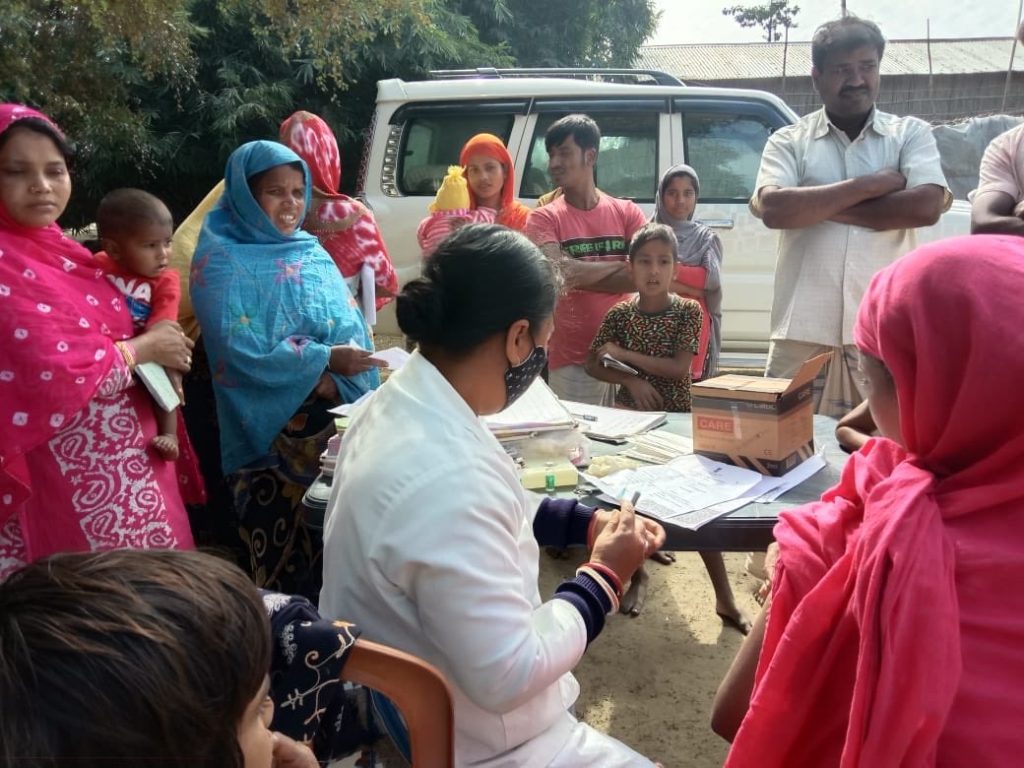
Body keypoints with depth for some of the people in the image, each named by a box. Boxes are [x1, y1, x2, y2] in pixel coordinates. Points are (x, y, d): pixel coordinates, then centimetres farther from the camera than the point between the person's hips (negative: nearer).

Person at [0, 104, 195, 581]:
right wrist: (142, 348, -9)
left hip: (129, 466, 8)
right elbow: (54, 376, -23)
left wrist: (159, 348, 1)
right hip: (66, 482, -8)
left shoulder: (62, 252, 10)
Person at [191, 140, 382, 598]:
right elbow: (238, 351, -16)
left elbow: (351, 327, 8)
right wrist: (324, 361, -19)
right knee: (286, 559, 2)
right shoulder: (222, 260, -6)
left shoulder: (309, 251, 12)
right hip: (272, 439, -5)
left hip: (333, 427, 6)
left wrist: (335, 382, -11)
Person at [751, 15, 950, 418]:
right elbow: (773, 209, -8)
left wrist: (812, 205, -6)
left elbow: (925, 207, -7)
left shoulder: (911, 133, 10)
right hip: (803, 331, 0)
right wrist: (866, 186, -7)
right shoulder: (788, 141, 9)